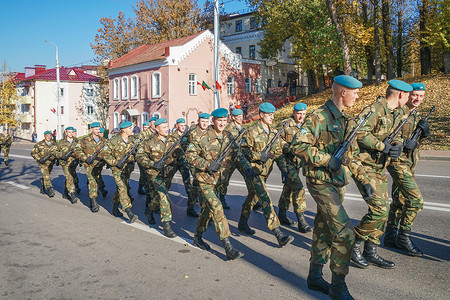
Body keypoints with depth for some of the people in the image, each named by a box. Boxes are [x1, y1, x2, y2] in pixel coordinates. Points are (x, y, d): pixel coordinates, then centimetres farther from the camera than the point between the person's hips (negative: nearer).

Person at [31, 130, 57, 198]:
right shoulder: (39, 144, -8)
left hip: (50, 162, 4)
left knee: (46, 175, 16)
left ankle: (42, 188, 36)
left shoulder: (54, 144, 1)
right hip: (42, 162, -4)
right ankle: (50, 190, -18)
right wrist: (39, 159, -14)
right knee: (46, 176, -15)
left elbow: (56, 152, 7)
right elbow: (33, 153, -3)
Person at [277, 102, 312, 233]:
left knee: (289, 188, 16)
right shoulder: (284, 125, -10)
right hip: (286, 160, -7)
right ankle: (301, 220, -12)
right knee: (298, 187, -16)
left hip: (297, 161, 7)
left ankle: (282, 215, 30)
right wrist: (289, 148, -19)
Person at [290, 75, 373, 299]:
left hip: (338, 183, 8)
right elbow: (297, 146, -20)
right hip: (321, 183, -8)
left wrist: (364, 180, 16)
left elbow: (351, 156, 20)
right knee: (345, 232, -11)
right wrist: (326, 160, -23)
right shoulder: (319, 117, -13)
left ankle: (314, 277, 28)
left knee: (324, 230, 15)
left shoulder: (347, 121, 13)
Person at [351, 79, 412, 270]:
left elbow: (397, 136, 19)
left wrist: (398, 146, -5)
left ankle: (371, 253, 19)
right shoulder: (374, 110, -16)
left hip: (380, 168, 10)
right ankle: (355, 246, 4)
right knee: (379, 210, -14)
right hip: (365, 167, -9)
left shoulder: (397, 114, 14)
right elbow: (360, 133, -27)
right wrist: (383, 146, -22)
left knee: (383, 210, 9)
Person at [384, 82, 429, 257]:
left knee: (400, 200, 13)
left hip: (409, 162, 9)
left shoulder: (415, 115, 17)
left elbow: (417, 139, 18)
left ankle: (390, 237, 23)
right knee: (416, 199, -14)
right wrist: (403, 143, -25)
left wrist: (424, 131, -2)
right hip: (398, 161, -9)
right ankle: (404, 236, -1)